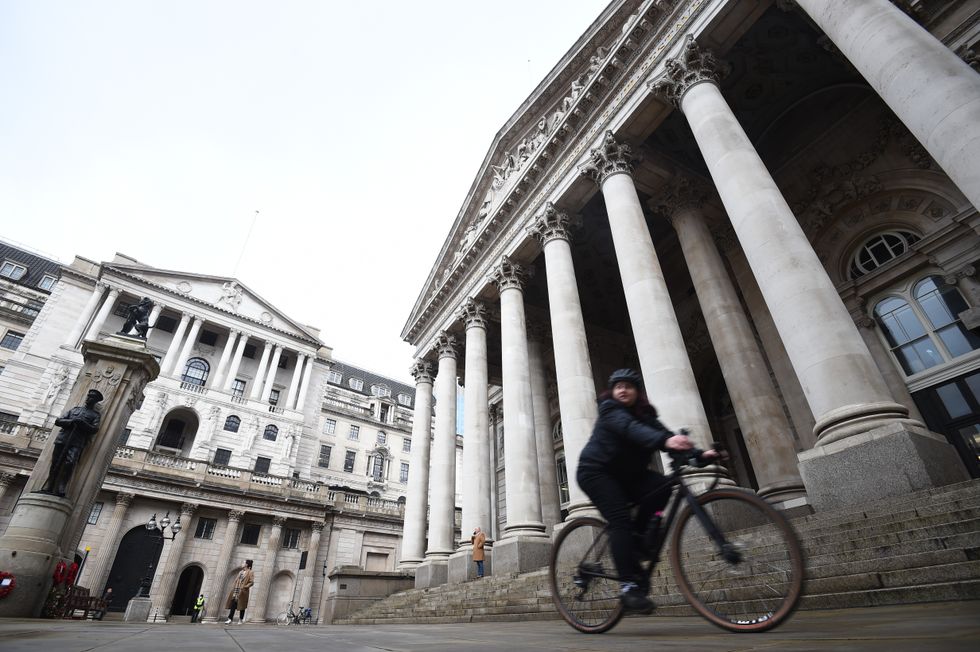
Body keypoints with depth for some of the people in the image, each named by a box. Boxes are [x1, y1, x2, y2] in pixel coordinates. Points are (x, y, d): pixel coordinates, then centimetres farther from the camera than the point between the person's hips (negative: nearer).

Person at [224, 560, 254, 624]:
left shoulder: (250, 573, -4)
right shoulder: (240, 572, 19)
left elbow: (252, 582, -10)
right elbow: (236, 580, 22)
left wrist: (244, 587, -18)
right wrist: (234, 586, 7)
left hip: (243, 591, -6)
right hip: (236, 590, 6)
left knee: (242, 606, -1)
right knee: (233, 604, 0)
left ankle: (241, 620, 9)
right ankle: (230, 619, 3)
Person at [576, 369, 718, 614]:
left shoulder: (644, 413, 5)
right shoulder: (609, 410, -15)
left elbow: (663, 434, -12)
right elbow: (631, 429, -35)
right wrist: (664, 440, -54)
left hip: (625, 473, 6)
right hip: (596, 471, -6)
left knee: (661, 487, -19)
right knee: (620, 519, -24)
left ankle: (636, 543, -4)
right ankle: (628, 585, -19)